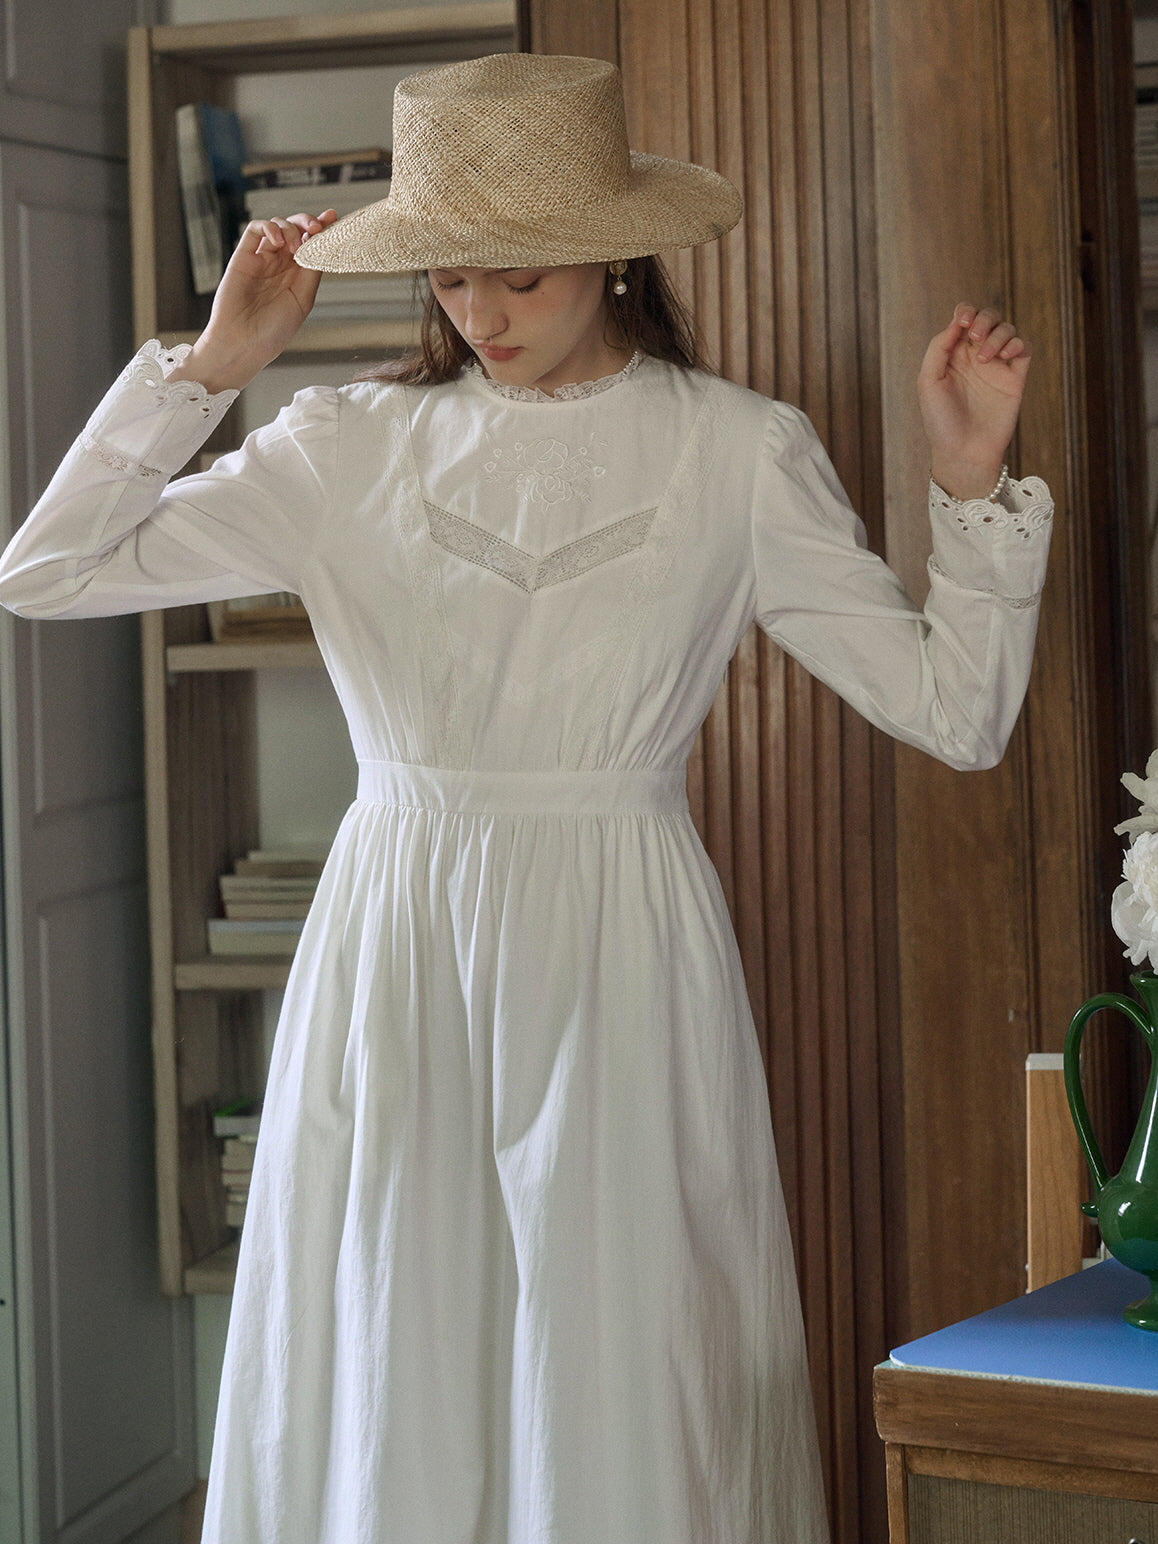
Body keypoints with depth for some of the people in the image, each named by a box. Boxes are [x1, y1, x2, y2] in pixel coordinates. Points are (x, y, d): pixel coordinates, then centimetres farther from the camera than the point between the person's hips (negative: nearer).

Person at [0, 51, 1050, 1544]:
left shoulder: (742, 453, 2)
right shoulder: (350, 448, 4)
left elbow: (956, 714, 1)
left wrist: (973, 486, -9)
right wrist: (213, 361, -3)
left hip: (619, 967, -1)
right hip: (395, 946, 1)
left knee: (625, 1415, 0)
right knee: (391, 1403, 6)